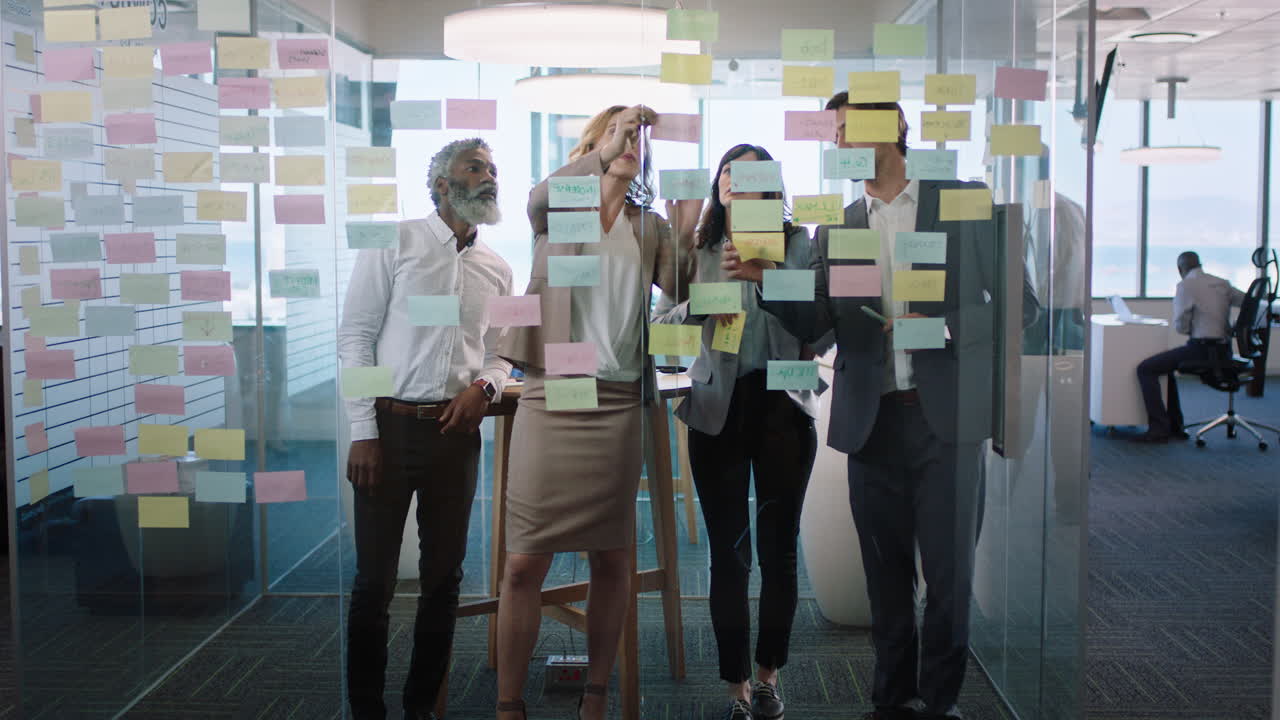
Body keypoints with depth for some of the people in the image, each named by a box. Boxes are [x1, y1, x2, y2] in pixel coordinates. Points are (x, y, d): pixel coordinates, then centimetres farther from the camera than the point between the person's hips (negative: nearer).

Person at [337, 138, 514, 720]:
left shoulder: (497, 270, 11)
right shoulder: (395, 243, -2)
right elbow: (355, 337, -5)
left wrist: (484, 387, -7)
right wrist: (363, 433, -11)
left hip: (456, 431, 4)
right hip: (391, 426, -4)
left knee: (444, 575, 11)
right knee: (374, 578, 2)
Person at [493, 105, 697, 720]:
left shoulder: (649, 227, 15)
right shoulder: (558, 211, 8)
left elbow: (678, 292, 3)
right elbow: (539, 199, -15)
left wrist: (685, 234, -13)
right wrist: (601, 154, -27)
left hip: (620, 404, 2)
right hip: (551, 397, -2)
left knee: (612, 560, 6)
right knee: (524, 562, -4)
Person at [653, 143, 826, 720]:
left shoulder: (798, 242, 6)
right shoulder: (696, 249, 8)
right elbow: (663, 317, 1)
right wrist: (702, 307, -17)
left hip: (783, 403, 0)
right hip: (718, 407, 0)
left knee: (779, 545, 7)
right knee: (729, 550, 3)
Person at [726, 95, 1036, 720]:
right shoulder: (835, 227, 11)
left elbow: (1020, 303, 0)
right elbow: (812, 325, 4)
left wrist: (944, 326, -15)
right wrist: (766, 279, -13)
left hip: (945, 416, -3)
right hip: (873, 422, 3)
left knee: (949, 572, 3)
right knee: (886, 574, 10)